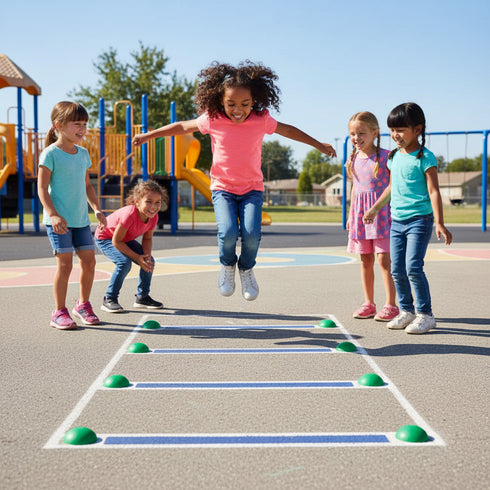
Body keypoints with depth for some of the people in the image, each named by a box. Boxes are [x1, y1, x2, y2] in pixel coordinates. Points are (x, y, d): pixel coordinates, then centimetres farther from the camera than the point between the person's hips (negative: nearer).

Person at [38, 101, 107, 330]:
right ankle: (59, 313, 5)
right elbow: (42, 188, -11)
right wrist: (53, 215, -20)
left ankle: (83, 305, 25)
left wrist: (97, 209, 9)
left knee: (89, 261, 5)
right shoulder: (50, 154, -9)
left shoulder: (83, 154, 12)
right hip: (59, 221, -6)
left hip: (81, 219, 7)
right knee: (65, 264, -8)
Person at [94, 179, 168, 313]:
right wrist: (137, 257, -30)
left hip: (126, 239, 7)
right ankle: (109, 300, -16)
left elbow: (147, 238, -1)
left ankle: (142, 297, 15)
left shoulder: (153, 217, -18)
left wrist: (146, 255, -20)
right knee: (124, 262, -29)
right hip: (104, 238, -7)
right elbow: (116, 241, -32)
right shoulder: (130, 214, -40)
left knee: (149, 262, -3)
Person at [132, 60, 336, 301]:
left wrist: (318, 144, 19)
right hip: (222, 188, -1)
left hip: (252, 188, 1)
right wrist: (149, 135, 9)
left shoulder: (261, 120, -8)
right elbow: (182, 127, 5)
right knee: (228, 232, -23)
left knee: (251, 233, -20)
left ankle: (246, 268, 13)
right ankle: (227, 265, 10)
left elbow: (288, 130, 10)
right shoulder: (213, 120, -10)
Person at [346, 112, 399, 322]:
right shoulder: (354, 159, 10)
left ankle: (391, 305, -4)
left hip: (381, 212, -6)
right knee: (365, 260, 10)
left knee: (383, 258, -10)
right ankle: (369, 303, 19)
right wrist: (351, 215, 19)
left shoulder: (385, 156, -8)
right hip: (360, 214, 6)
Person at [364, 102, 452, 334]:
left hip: (419, 220, -7)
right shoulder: (395, 156, 11)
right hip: (396, 220, 7)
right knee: (397, 270, 6)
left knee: (413, 267, -13)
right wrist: (375, 208, 30)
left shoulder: (425, 157, -9)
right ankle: (406, 311, 19)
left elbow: (433, 191, -12)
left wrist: (439, 223, -18)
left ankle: (425, 314, -1)